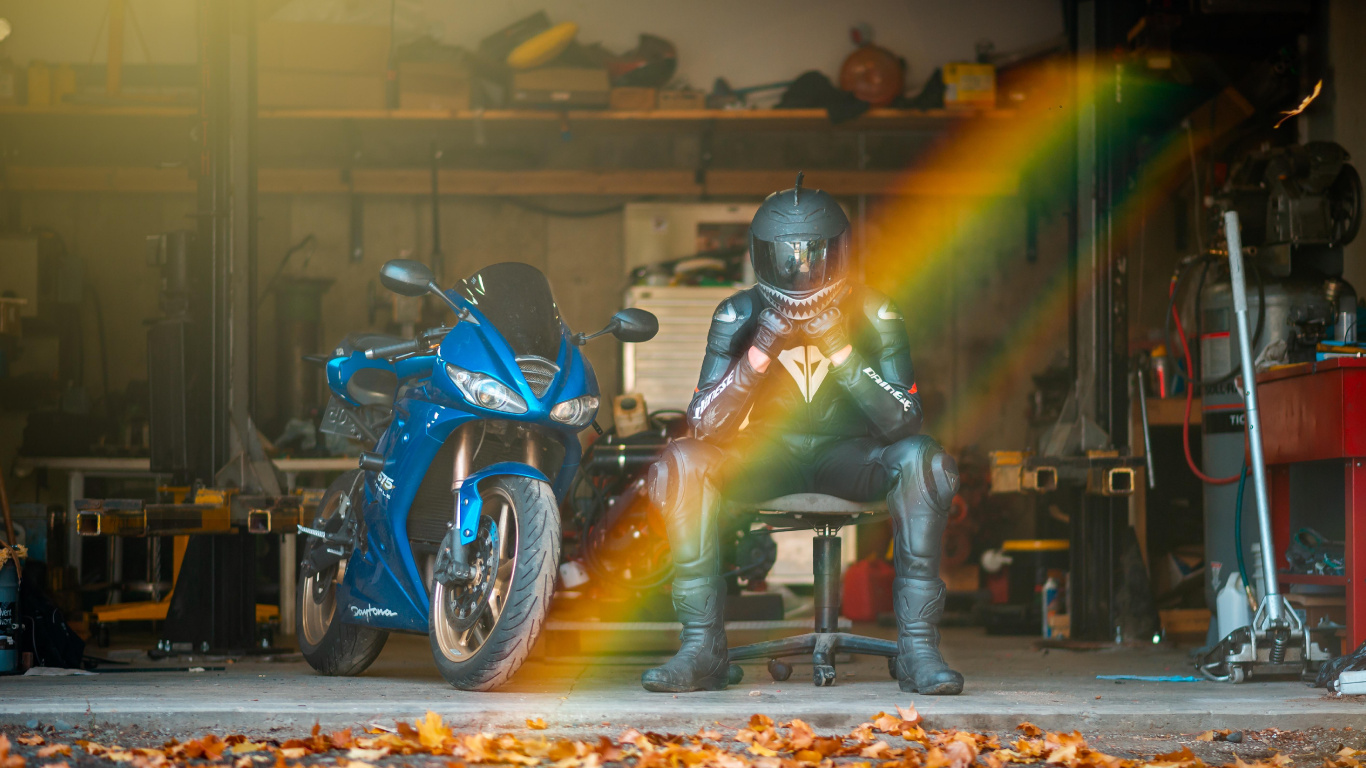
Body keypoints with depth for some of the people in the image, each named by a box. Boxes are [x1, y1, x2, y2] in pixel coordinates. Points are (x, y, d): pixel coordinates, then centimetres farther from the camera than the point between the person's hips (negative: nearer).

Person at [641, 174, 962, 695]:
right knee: (681, 463, -27)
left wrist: (841, 351, -31)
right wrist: (760, 352, -31)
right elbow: (704, 424, -18)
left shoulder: (872, 315, -12)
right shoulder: (738, 316, -10)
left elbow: (904, 421, -21)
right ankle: (701, 647, -24)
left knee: (921, 460, -32)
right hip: (766, 458, 1)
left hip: (849, 456, -1)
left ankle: (918, 646, -27)